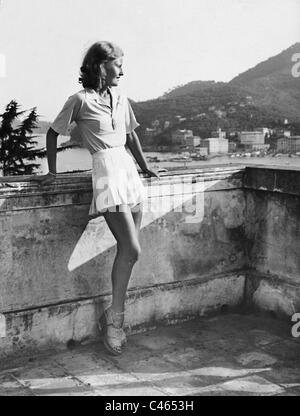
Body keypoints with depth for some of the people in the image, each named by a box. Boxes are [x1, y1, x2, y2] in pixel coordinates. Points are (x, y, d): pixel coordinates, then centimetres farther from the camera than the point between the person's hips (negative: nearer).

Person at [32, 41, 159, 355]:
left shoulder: (120, 98, 16)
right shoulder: (80, 100, -2)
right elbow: (53, 133, 5)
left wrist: (145, 167, 26)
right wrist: (52, 172, 5)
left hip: (128, 168, 7)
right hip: (106, 169, -7)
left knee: (126, 250, 5)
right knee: (131, 250, -13)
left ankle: (114, 317, 17)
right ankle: (113, 318, 4)